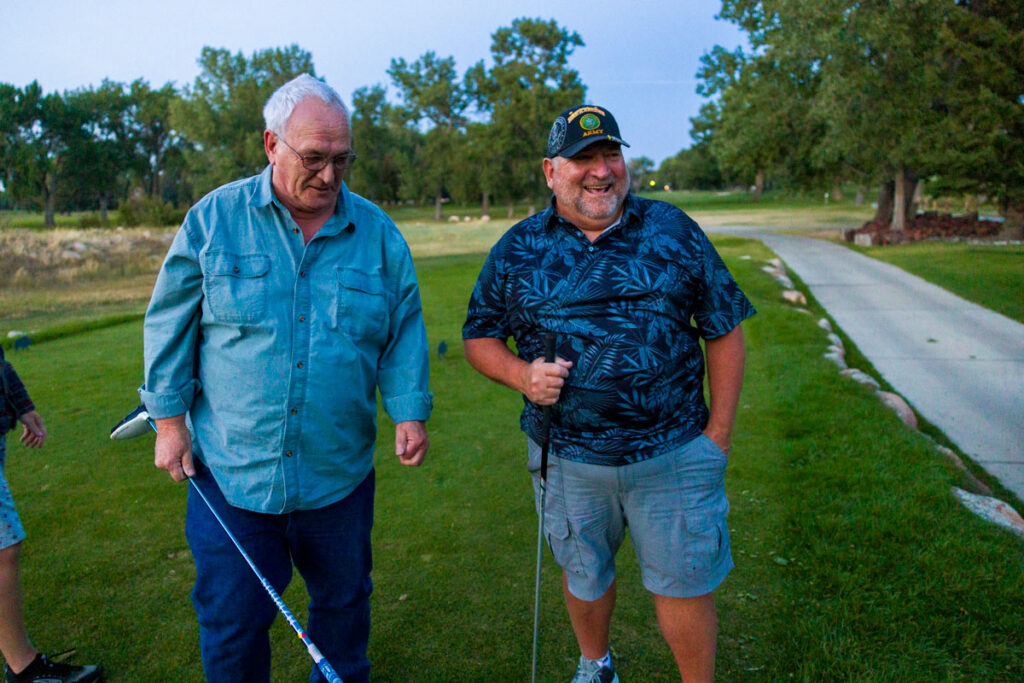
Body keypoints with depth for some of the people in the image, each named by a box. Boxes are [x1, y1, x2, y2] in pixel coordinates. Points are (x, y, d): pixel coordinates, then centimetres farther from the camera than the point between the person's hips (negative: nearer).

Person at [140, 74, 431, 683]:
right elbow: (171, 323, 2)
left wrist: (409, 412, -6)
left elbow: (404, 331, 4)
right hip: (231, 469, -1)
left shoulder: (378, 233, 1)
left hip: (339, 473, 2)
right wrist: (169, 418, 0)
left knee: (344, 601, 20)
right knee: (231, 621, 10)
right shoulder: (214, 219, -3)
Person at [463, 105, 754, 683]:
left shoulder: (674, 232, 0)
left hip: (673, 454, -1)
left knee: (685, 583, 8)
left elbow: (725, 331, 3)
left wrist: (719, 433, -2)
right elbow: (480, 335, 9)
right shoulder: (518, 250, 1)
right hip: (568, 457, 2)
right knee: (584, 576, 21)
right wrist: (521, 374, -12)